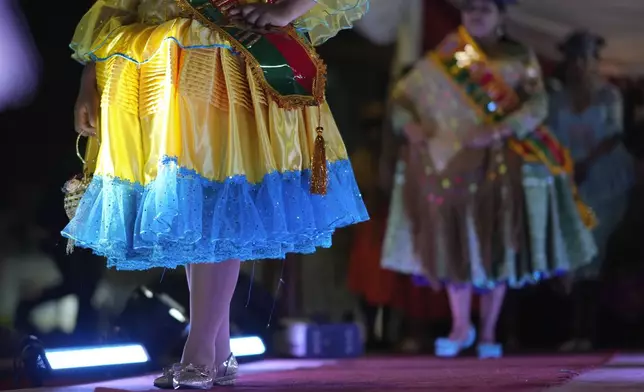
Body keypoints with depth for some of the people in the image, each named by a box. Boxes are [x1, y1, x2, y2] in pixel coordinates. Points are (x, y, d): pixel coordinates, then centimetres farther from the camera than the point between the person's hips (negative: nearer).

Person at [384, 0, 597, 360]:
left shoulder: (519, 59, 6)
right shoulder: (442, 60, 11)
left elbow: (538, 105, -6)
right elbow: (404, 94, 9)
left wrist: (498, 131, -21)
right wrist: (410, 124, -12)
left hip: (501, 163, -1)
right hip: (453, 162, 1)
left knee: (496, 243, -1)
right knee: (455, 239, -5)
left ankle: (489, 333, 8)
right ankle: (461, 326, 7)